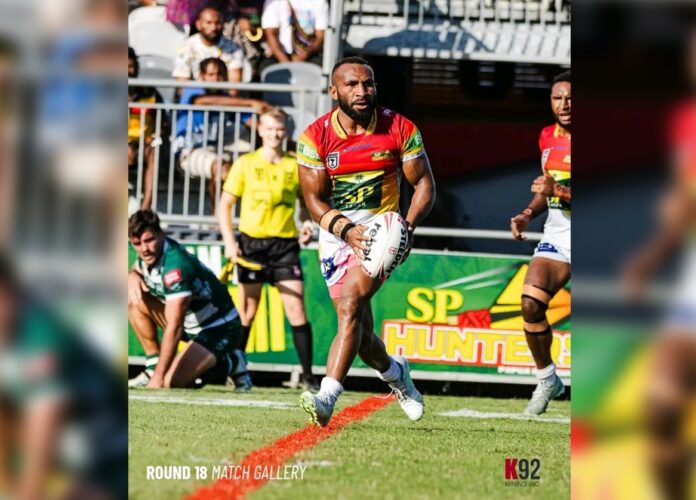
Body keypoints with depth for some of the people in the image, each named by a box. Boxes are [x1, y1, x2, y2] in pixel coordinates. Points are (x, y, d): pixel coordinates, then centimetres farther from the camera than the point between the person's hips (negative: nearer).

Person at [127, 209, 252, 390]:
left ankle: (230, 363, 0)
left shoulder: (176, 264, -32)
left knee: (170, 381, -25)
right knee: (135, 300, -5)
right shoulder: (151, 254, -5)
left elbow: (173, 328, -35)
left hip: (219, 329, -9)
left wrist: (158, 377, -36)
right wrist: (133, 276, -8)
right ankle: (153, 365, 3)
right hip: (191, 325, 9)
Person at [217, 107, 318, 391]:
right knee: (247, 311, 2)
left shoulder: (295, 166, 6)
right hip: (252, 242, -1)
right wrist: (229, 242, -6)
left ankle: (308, 375, -2)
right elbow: (225, 204, 4)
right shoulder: (245, 164, 2)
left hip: (285, 244, 1)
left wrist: (307, 224, -2)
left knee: (296, 308, -7)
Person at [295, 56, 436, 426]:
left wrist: (409, 223, -18)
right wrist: (345, 229, -23)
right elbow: (314, 198, -5)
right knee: (361, 333, 4)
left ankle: (327, 397, -32)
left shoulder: (400, 130, -5)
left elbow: (423, 183, 1)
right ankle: (395, 372, 37)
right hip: (336, 231, 2)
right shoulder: (315, 137, -5)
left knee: (351, 303, -25)